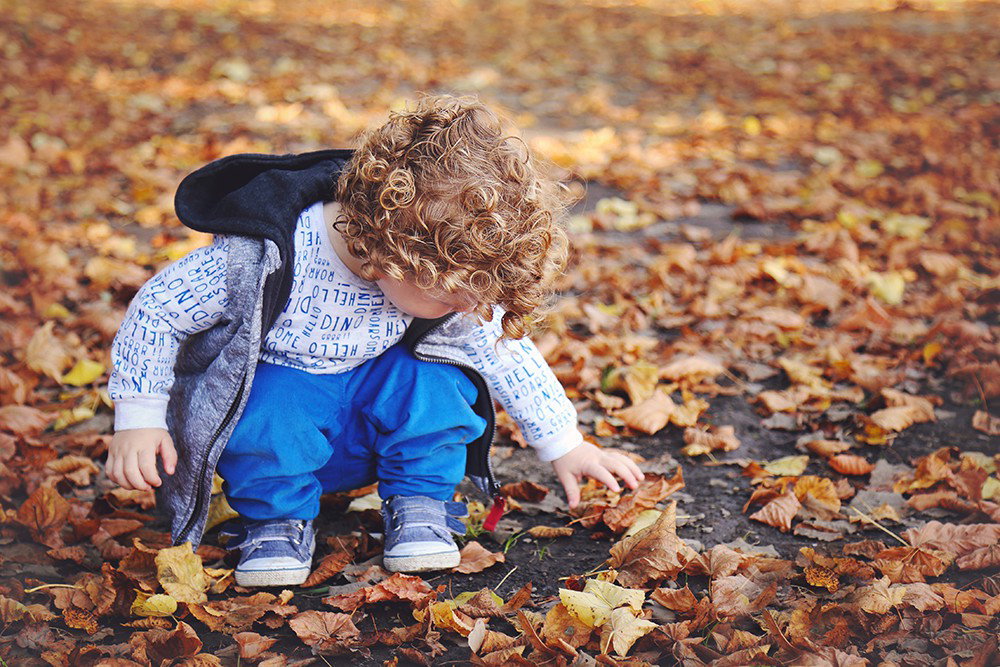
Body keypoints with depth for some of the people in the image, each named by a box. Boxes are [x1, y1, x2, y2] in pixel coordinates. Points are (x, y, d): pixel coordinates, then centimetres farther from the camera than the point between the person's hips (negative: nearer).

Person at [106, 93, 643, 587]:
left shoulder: (449, 274, -18)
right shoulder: (266, 260, -34)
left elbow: (506, 349, -1)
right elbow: (157, 310, -21)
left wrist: (564, 446, 3)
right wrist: (137, 420, -23)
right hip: (273, 388, -3)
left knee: (433, 380, -28)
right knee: (268, 415, -38)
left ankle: (417, 504, -3)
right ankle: (277, 516, -8)